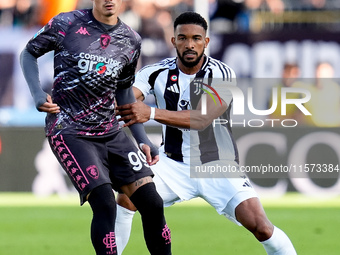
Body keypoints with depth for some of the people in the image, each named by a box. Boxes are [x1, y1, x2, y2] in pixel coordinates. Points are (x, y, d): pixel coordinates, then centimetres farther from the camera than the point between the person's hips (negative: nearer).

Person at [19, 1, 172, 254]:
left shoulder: (131, 40, 5)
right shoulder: (66, 24, -8)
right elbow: (29, 53, 6)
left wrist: (142, 140, 14)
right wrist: (38, 95, -11)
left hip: (111, 132, 5)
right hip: (69, 132, -5)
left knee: (152, 204, -3)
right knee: (104, 204, -21)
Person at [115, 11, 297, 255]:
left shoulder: (221, 74, -18)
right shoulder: (157, 72, -7)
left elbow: (202, 119, -32)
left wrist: (151, 113, -46)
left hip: (217, 165, -3)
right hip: (173, 164, 3)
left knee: (259, 225, -17)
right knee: (125, 198, -17)